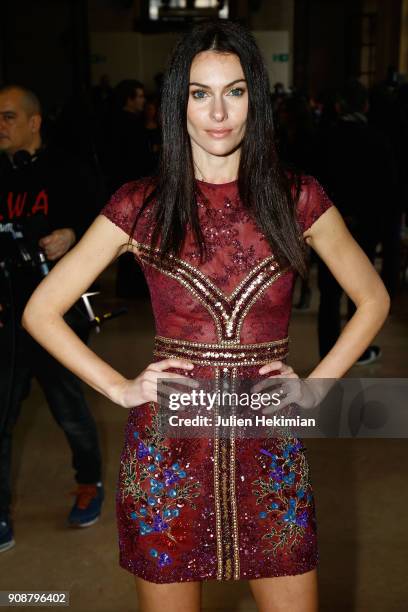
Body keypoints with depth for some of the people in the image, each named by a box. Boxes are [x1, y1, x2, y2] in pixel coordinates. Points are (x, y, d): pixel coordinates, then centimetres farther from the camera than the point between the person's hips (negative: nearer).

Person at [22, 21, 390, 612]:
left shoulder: (297, 200, -1)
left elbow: (373, 300, 10)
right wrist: (121, 389, -5)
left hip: (269, 449, 1)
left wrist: (314, 386, 1)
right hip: (168, 447, 0)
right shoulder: (140, 206, -3)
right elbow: (41, 310, 1)